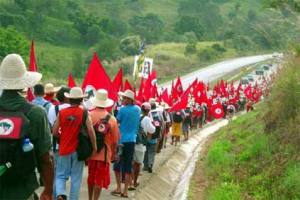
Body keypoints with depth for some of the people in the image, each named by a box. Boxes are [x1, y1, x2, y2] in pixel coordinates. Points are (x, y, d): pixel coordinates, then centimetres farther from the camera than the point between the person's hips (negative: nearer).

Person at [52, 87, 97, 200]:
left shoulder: (61, 112, -2)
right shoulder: (84, 113, -7)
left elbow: (55, 132, 0)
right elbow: (90, 130, -14)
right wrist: (94, 146, -3)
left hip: (64, 149, 1)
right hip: (78, 149, -1)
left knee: (61, 176, 11)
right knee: (76, 179, 9)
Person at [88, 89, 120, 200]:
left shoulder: (89, 116, -8)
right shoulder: (111, 119, -8)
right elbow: (115, 140, -4)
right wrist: (113, 153, 13)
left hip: (91, 152, 2)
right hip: (104, 153, -2)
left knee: (91, 177, 20)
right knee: (99, 180, 5)